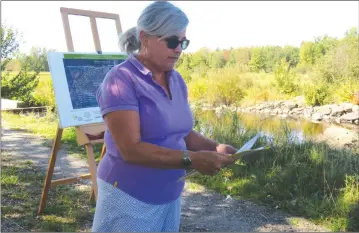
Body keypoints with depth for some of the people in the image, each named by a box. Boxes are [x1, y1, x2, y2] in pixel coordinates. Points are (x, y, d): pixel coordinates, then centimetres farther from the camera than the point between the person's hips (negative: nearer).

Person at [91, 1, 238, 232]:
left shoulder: (177, 80, 3)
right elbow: (131, 149, -23)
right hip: (129, 196, -6)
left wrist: (215, 147, -7)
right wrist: (191, 159, -28)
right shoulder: (122, 79, -17)